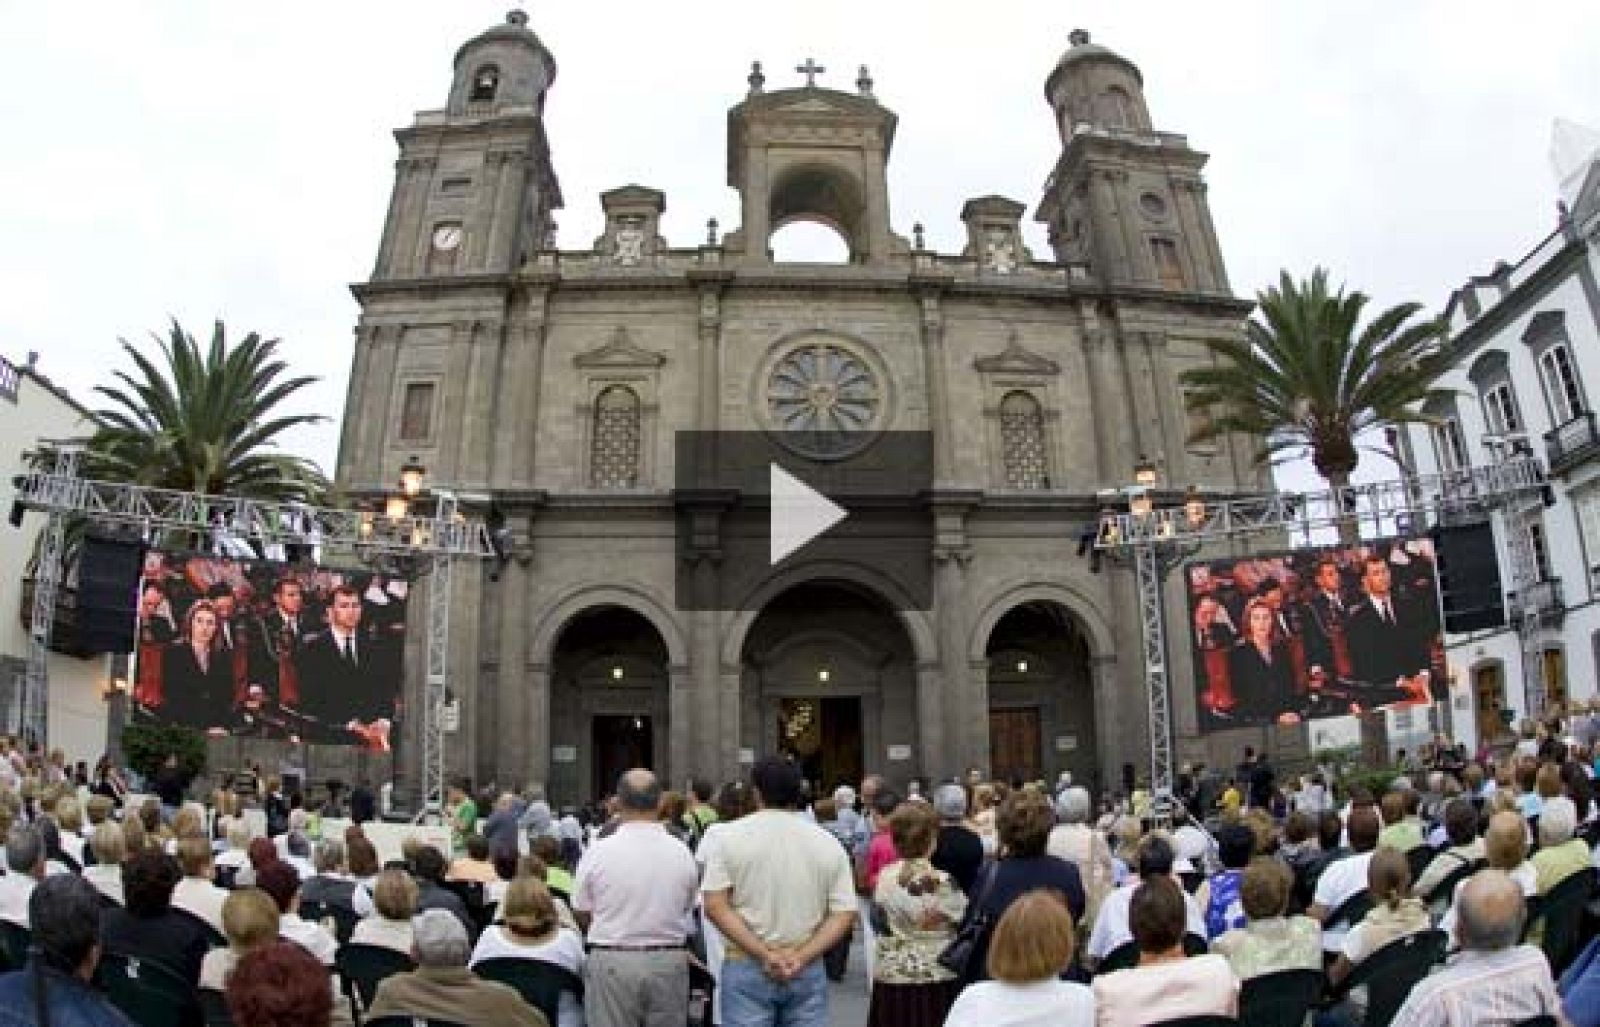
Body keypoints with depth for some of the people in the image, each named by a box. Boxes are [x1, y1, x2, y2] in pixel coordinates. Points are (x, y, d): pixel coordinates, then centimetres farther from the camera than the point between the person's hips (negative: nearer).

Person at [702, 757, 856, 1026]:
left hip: (746, 966, -2)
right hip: (809, 971, 2)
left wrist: (764, 954, -13)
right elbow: (845, 913, -2)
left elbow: (715, 905, -10)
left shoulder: (729, 836, -3)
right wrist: (801, 957, -9)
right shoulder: (828, 843, 3)